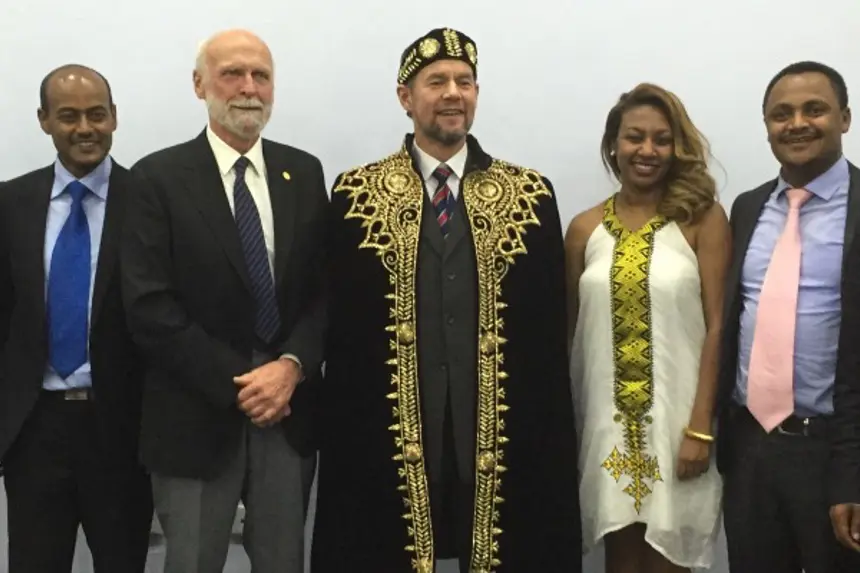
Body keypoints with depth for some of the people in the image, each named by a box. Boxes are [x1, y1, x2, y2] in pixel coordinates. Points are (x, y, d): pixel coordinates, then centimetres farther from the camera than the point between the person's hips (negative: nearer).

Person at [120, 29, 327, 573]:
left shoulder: (305, 172, 7)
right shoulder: (160, 176, -4)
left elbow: (325, 287, 4)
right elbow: (150, 306, -11)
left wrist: (292, 366, -13)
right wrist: (236, 384, -14)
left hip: (289, 410, 3)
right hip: (197, 416, -3)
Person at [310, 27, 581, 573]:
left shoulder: (529, 194, 5)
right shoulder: (358, 193, 3)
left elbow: (550, 325, 4)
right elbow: (341, 321, 3)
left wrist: (550, 430, 1)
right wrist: (343, 421, -2)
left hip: (503, 426, 1)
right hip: (388, 427, 0)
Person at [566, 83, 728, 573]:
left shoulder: (703, 217, -4)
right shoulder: (585, 228, 4)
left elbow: (717, 325, -7)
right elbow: (570, 329, 9)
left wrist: (700, 427, -11)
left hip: (675, 420, -2)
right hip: (607, 421, 2)